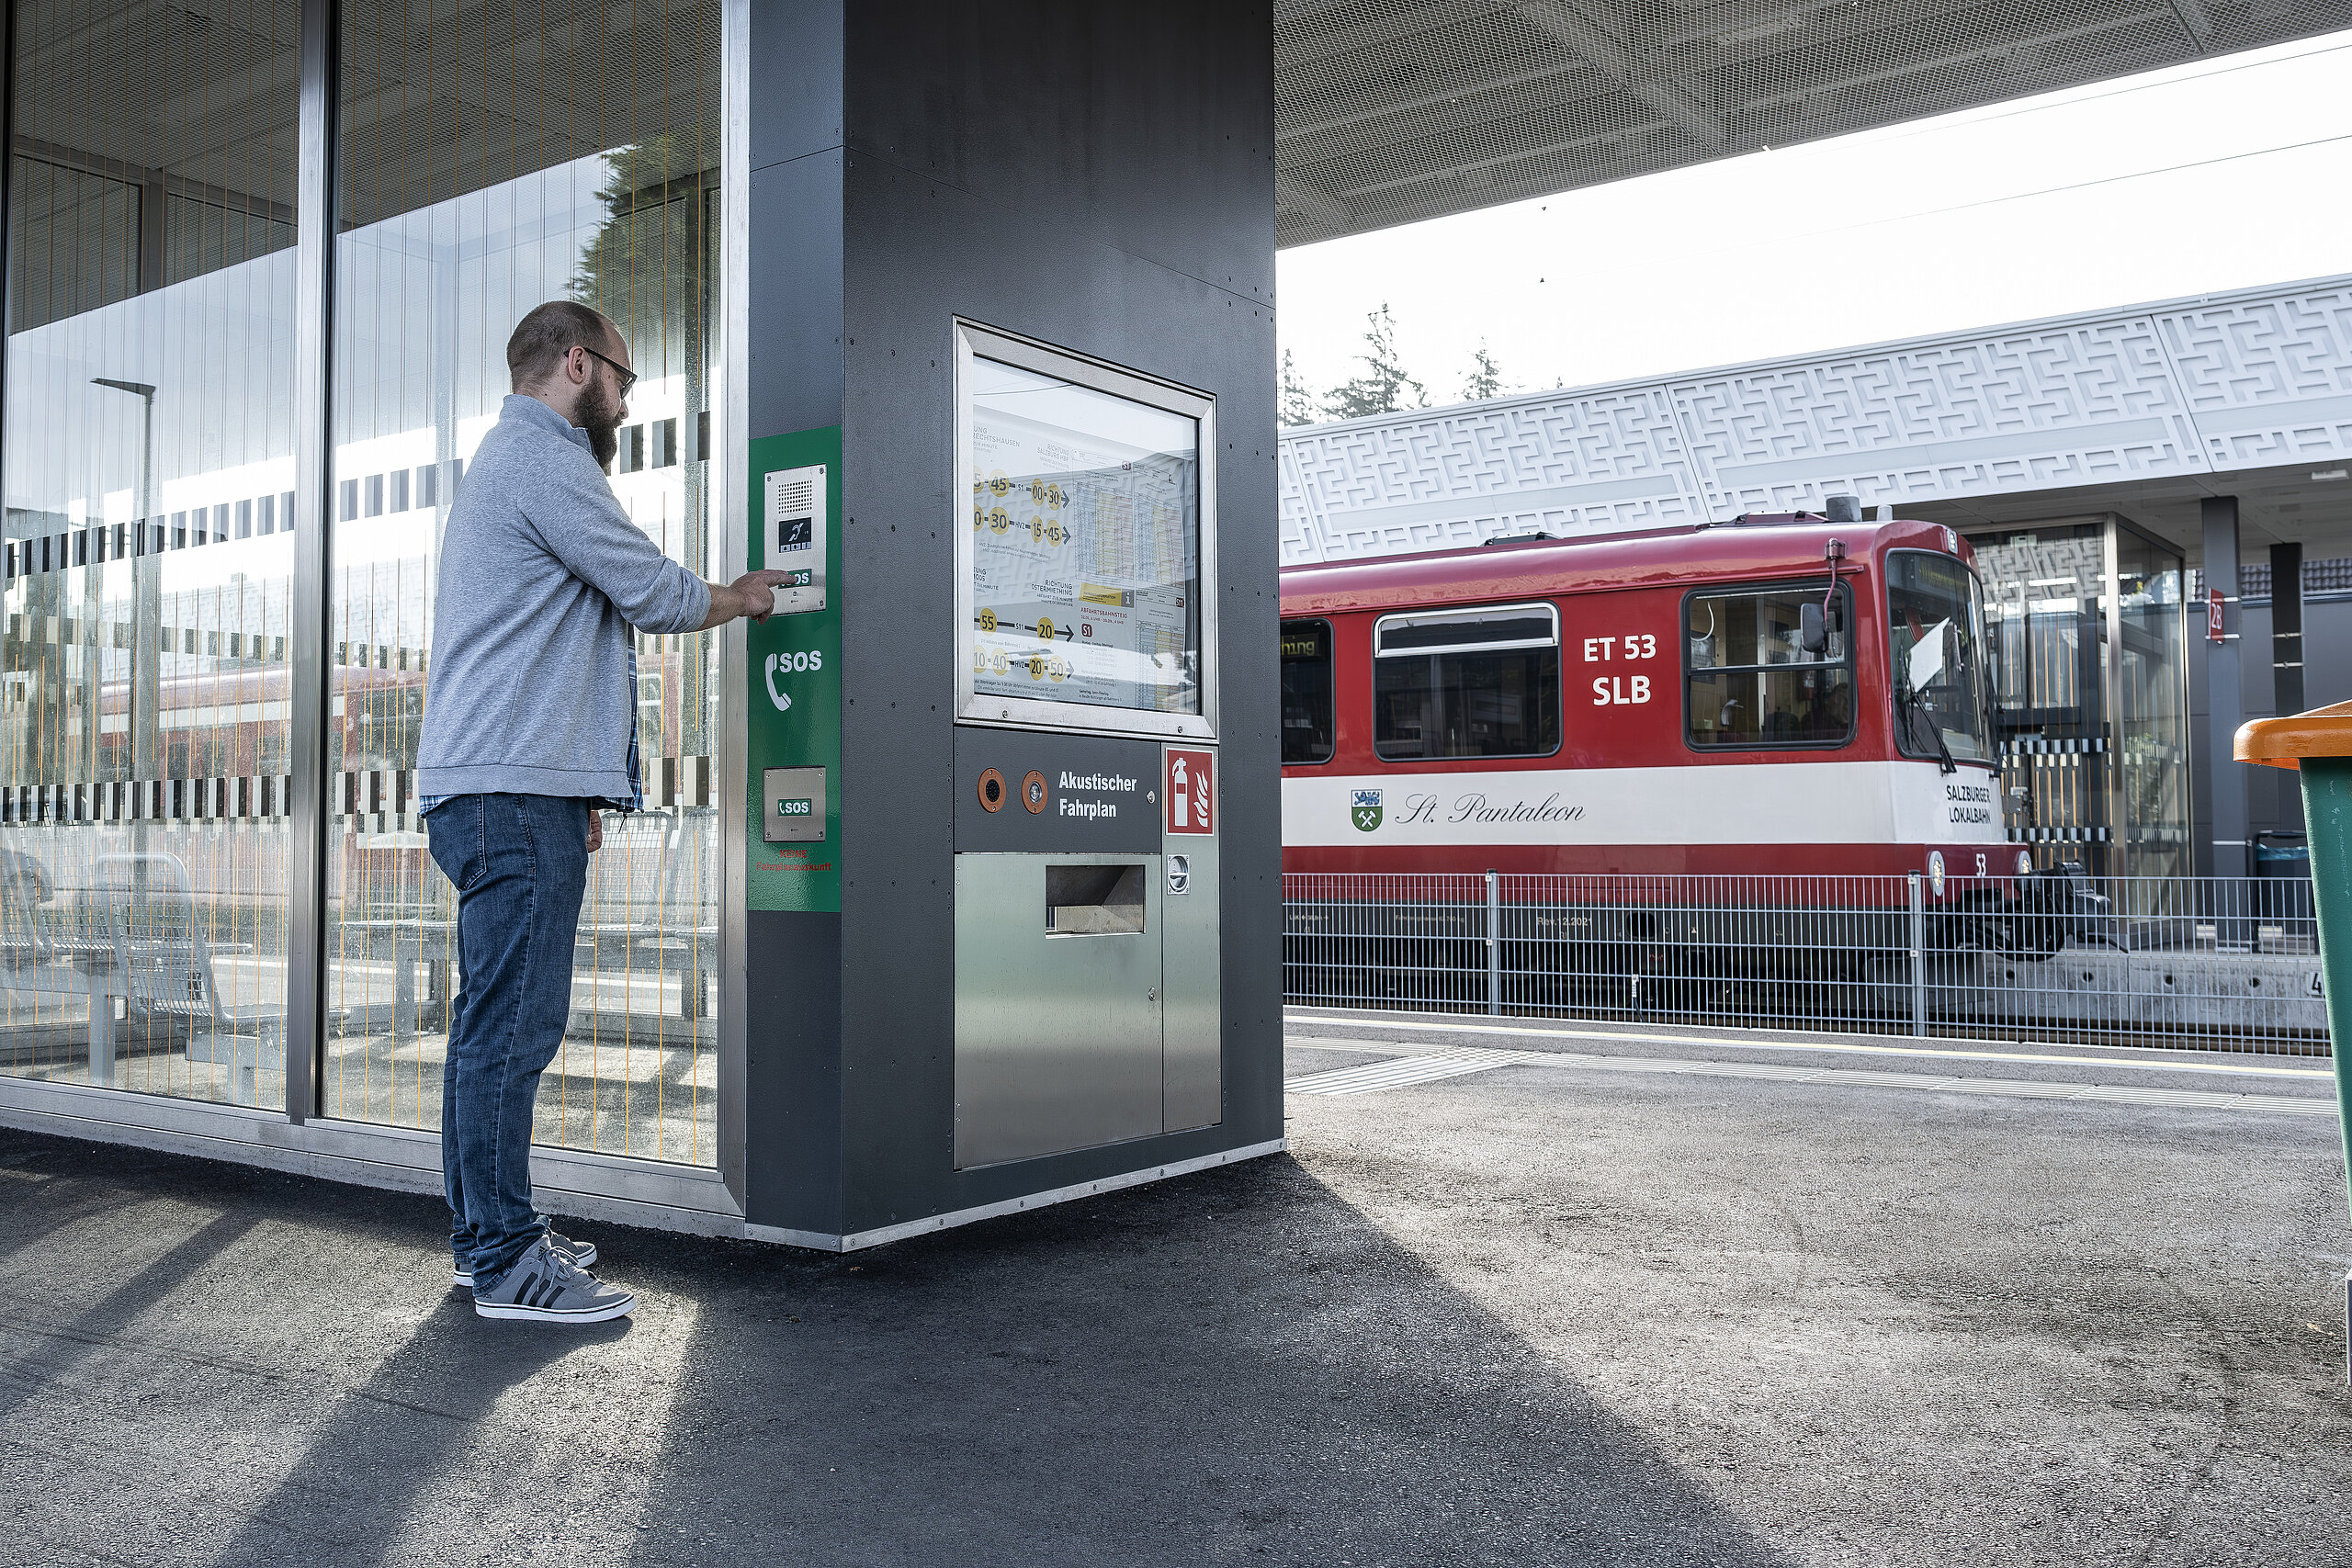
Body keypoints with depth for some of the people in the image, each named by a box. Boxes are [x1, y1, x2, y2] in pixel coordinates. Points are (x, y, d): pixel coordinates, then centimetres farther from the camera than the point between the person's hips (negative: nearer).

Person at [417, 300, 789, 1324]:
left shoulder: (506, 461, 27)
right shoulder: (542, 457, -7)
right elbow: (652, 591, -10)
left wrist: (572, 793, 26)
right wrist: (743, 598, 12)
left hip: (498, 788, 11)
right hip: (514, 790, -11)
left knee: (494, 1019, 12)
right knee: (513, 1020, -10)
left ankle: (489, 1233, 19)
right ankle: (506, 1264, -6)